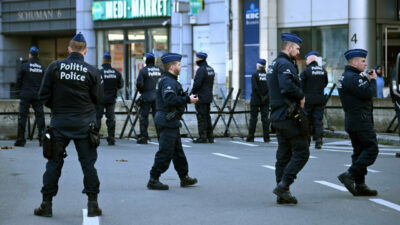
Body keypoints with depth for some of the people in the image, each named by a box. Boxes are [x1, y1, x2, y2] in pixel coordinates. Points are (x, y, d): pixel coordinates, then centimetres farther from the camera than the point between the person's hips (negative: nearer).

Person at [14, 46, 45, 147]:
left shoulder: (24, 66, -5)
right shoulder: (42, 68, 3)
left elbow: (18, 80, -2)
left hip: (26, 94, -2)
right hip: (38, 95, 2)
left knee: (22, 116, 2)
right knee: (40, 116, 5)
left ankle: (20, 139, 0)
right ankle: (42, 139, 0)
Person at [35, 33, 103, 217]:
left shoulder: (55, 67, -4)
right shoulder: (91, 71, -5)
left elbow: (44, 94, -1)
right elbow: (98, 98, 0)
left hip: (60, 122, 1)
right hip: (84, 123, 0)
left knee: (54, 162, 7)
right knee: (88, 162, 5)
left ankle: (47, 204, 10)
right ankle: (92, 204, 5)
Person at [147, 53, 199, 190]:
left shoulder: (169, 80, 17)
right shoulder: (168, 81, -17)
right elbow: (170, 99, -30)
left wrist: (186, 98, 15)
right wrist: (187, 100, -25)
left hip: (170, 122, 11)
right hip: (168, 122, -11)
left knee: (177, 150, 17)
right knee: (165, 152, -8)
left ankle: (184, 177, 26)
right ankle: (153, 180, -4)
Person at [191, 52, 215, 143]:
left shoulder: (201, 70, -16)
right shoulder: (211, 69, 13)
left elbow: (197, 84, -20)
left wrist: (193, 92, -8)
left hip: (201, 97, -9)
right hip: (209, 96, 9)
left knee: (201, 117, -5)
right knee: (207, 116, 14)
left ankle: (202, 137, -5)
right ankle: (210, 137, 16)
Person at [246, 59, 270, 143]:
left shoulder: (255, 75, -8)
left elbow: (255, 87, -15)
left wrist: (261, 96, -10)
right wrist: (266, 96, 0)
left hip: (255, 100, -3)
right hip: (266, 101, 3)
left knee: (253, 118, 2)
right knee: (265, 118, 5)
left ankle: (250, 137, 3)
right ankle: (266, 137, 3)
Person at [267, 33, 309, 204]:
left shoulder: (273, 64, 19)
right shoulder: (285, 64, -13)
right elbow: (287, 86, -29)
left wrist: (298, 96, 10)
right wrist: (301, 96, -12)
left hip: (277, 116, 10)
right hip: (289, 116, -10)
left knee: (283, 155, 10)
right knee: (301, 152, -6)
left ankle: (282, 195, 11)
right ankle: (283, 186, -11)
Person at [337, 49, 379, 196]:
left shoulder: (345, 77, 18)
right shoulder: (353, 78, -16)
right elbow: (368, 93, -21)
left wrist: (367, 79, 8)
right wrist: (373, 80, -4)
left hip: (351, 121, 11)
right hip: (360, 120, -11)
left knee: (359, 151, 11)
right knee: (371, 149, -8)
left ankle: (360, 185, 10)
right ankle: (350, 176, -13)